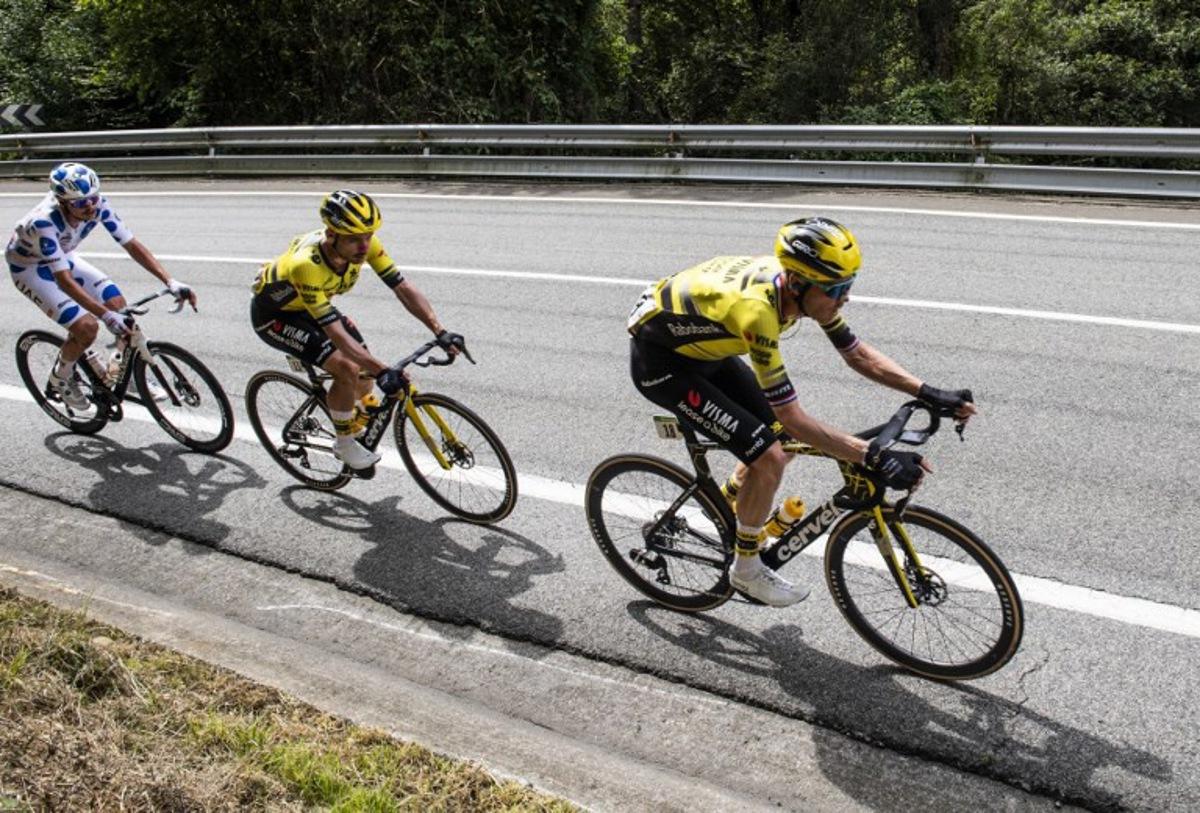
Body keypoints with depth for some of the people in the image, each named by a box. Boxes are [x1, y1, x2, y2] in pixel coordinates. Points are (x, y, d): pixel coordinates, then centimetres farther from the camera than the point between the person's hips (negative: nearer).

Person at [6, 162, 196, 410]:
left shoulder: (97, 205, -26)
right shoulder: (44, 222, -40)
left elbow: (132, 245, -23)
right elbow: (63, 279, -43)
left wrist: (171, 282, -33)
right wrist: (106, 315, -52)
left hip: (62, 256, 6)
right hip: (28, 266, -5)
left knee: (118, 304, -10)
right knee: (87, 327, -21)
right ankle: (60, 379, 8)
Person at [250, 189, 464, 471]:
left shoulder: (364, 243, -25)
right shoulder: (306, 265, -42)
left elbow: (404, 288, -24)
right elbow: (336, 333, -44)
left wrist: (440, 332, -35)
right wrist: (381, 370, -52)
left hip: (309, 306, 6)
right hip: (273, 314, -6)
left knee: (366, 375, -1)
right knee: (346, 368, -24)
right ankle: (345, 445, -2)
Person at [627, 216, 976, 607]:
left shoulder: (800, 283, -14)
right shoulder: (756, 310, -37)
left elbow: (859, 355, -2)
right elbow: (794, 418, -33)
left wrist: (929, 393, -12)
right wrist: (874, 457, -36)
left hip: (699, 346, 8)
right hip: (659, 360, -8)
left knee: (782, 438, 6)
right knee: (768, 457, -15)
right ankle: (746, 569, 7)